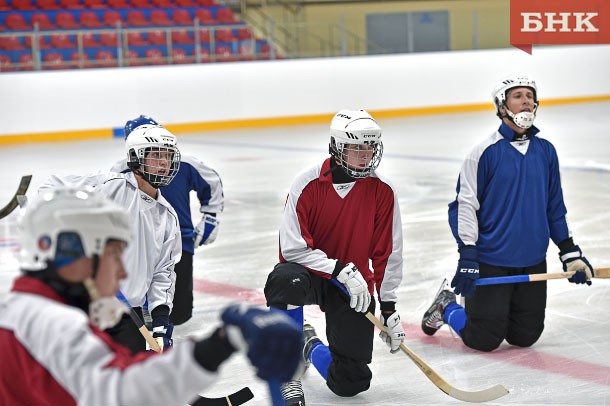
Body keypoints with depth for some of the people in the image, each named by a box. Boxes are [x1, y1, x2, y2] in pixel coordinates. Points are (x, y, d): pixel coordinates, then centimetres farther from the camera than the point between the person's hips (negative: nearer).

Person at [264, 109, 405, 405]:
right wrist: (341, 270, -28)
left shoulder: (382, 191, -8)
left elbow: (388, 252, -1)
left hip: (354, 285, 3)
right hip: (307, 273, -2)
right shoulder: (307, 184, -17)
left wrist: (389, 307, -2)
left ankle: (311, 348, 33)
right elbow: (292, 248, -20)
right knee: (287, 279, -41)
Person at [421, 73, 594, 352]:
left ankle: (496, 309, 35)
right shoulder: (485, 152, -11)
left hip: (533, 262, 5)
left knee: (525, 337, 8)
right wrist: (467, 257, -16)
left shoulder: (546, 151, 5)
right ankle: (446, 307, 26)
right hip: (491, 262, -5)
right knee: (484, 340, -2)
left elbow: (555, 206, 13)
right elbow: (464, 205, -10)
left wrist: (570, 252, 11)